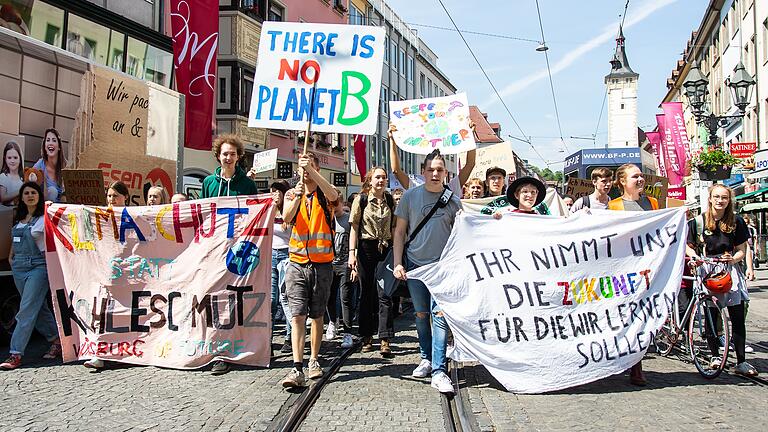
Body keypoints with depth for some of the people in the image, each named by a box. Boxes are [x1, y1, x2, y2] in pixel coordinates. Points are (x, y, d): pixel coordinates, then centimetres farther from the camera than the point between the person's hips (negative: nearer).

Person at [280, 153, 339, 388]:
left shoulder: (325, 194, 4)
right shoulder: (292, 194, 8)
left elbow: (333, 196, -22)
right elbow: (287, 217, -12)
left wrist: (311, 170, -30)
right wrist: (297, 197, -30)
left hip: (322, 264, 0)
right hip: (297, 263, 0)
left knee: (317, 316, 10)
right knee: (297, 315, -9)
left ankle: (314, 361, 23)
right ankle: (297, 369, -12)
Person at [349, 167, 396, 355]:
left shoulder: (389, 200, 8)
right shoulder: (361, 199, 0)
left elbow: (394, 227, 12)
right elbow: (354, 227, -3)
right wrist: (352, 252, -10)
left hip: (386, 249, 1)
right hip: (366, 249, -1)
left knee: (384, 295, -5)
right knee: (366, 294, 8)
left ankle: (385, 340, -3)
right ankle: (367, 337, 19)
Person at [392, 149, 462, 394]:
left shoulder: (453, 200, 3)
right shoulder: (411, 196, 3)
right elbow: (400, 231, 5)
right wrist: (397, 263, -2)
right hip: (414, 264, 1)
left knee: (440, 314, -9)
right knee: (421, 314, 12)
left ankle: (438, 371, -7)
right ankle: (426, 359, 30)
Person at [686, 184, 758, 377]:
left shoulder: (736, 222, 4)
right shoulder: (698, 222, 0)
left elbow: (742, 250, 5)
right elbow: (688, 246, 7)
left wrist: (733, 259, -15)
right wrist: (695, 256, -13)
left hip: (729, 269, 1)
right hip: (706, 269, -1)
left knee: (738, 317, -4)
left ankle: (741, 362, 2)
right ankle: (715, 356, 16)